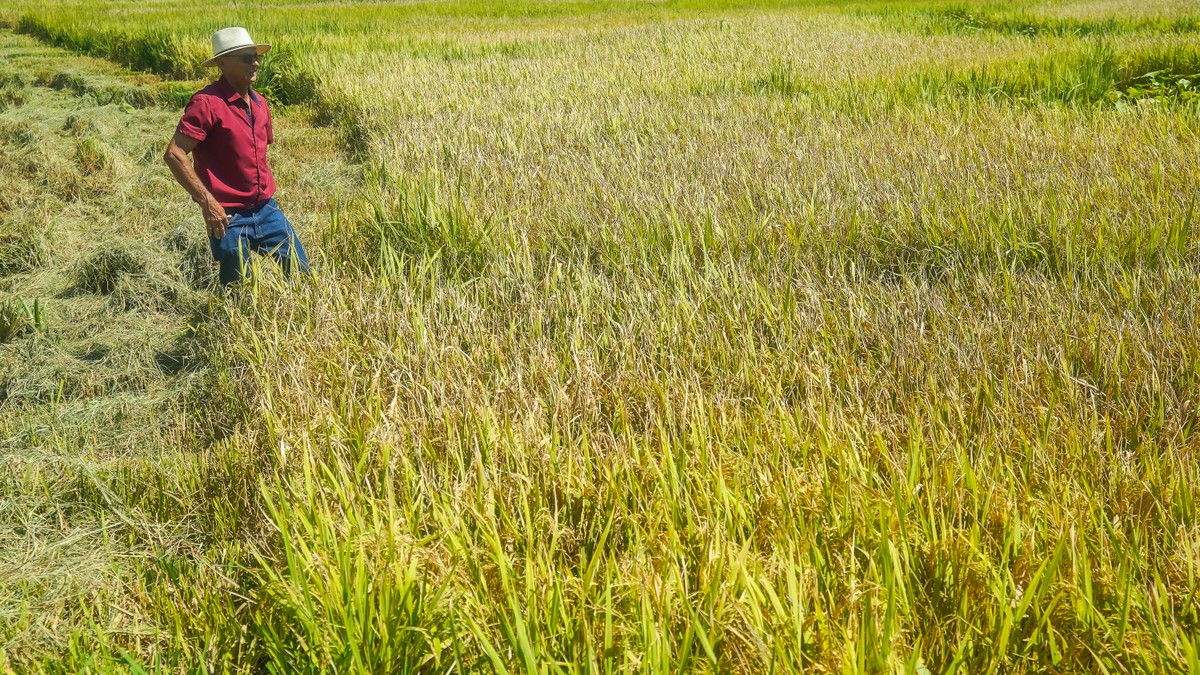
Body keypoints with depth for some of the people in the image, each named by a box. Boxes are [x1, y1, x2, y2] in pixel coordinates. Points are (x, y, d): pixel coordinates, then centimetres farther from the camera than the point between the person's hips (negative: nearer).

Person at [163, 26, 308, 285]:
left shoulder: (259, 103, 10)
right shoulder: (207, 103, -14)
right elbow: (174, 155, -19)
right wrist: (207, 202, -20)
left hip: (266, 209, 7)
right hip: (229, 217, -7)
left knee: (300, 271, 9)